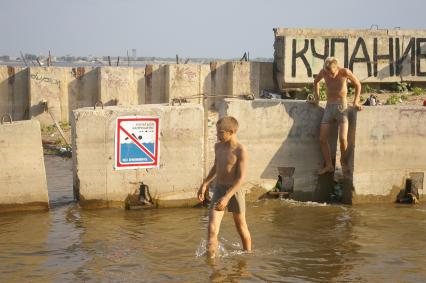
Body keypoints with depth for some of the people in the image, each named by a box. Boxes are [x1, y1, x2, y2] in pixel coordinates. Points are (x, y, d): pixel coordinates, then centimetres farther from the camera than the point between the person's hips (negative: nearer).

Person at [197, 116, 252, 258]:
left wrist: (227, 197, -28)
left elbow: (241, 178, -20)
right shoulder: (218, 146, 5)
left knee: (241, 228, 14)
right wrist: (205, 184, 17)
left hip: (234, 191, -4)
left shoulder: (240, 151, -16)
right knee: (212, 229, -10)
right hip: (218, 189, 5)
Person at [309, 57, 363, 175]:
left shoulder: (345, 72, -14)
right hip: (329, 107, 4)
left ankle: (343, 161, 8)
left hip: (342, 107, -3)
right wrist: (316, 99, 14)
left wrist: (355, 102, 1)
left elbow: (358, 84, 3)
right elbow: (316, 82, 18)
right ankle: (329, 165, 11)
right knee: (322, 139, -3)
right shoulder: (323, 72, -6)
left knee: (342, 138, -18)